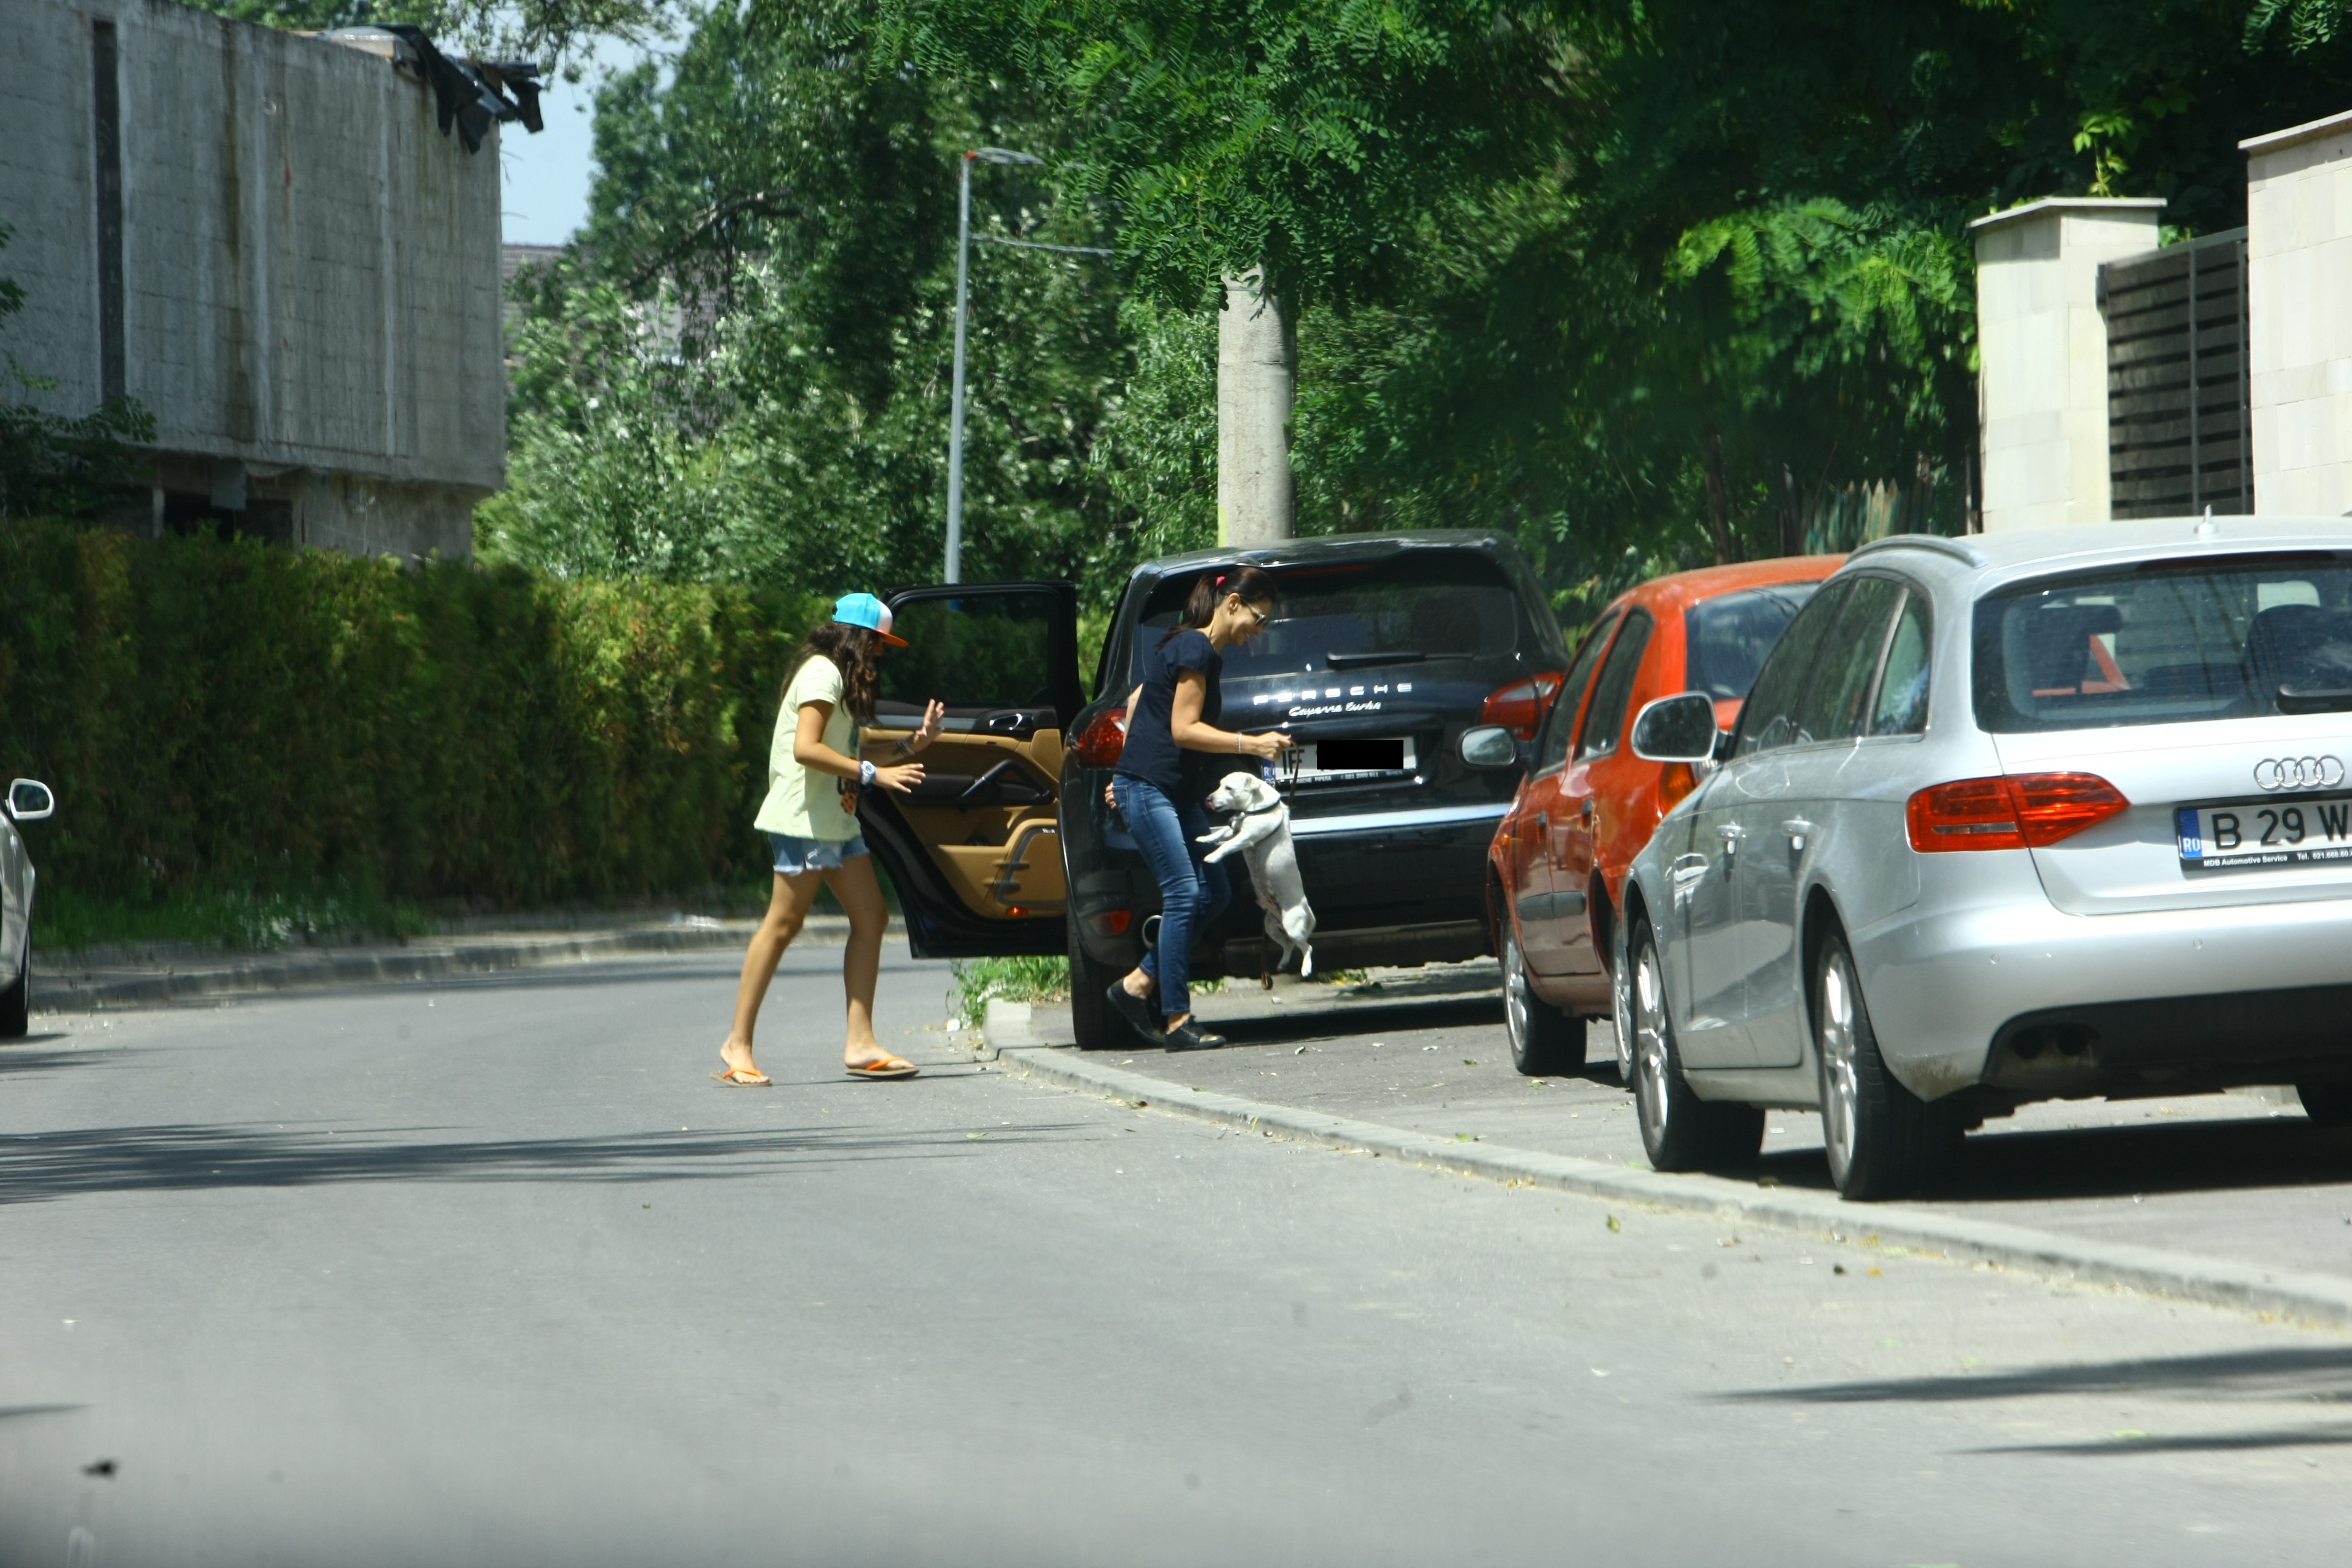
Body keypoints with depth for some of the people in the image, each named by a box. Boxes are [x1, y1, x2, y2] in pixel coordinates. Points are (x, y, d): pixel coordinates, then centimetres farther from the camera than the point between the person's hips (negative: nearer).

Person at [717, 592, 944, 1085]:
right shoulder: (823, 674, -11)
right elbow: (806, 749, -23)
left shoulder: (843, 679, 21)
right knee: (783, 924, -8)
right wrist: (873, 775, -23)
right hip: (804, 820, -10)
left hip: (837, 821, 10)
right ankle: (738, 1044, -5)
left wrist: (911, 745, 12)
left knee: (871, 918, 2)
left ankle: (860, 1043, -1)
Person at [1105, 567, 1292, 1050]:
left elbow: (1137, 701, 23)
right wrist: (1252, 745, -20)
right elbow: (1184, 729, -19)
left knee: (1214, 894, 5)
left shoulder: (1200, 648, 15)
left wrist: (1126, 773, 25)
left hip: (1177, 792, 10)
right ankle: (1177, 1021, -11)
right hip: (1148, 790, -10)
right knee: (1184, 894, -13)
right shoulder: (1196, 649, -14)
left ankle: (1137, 986, 11)